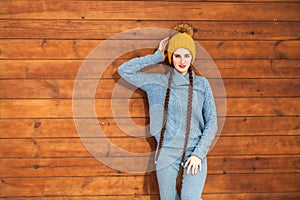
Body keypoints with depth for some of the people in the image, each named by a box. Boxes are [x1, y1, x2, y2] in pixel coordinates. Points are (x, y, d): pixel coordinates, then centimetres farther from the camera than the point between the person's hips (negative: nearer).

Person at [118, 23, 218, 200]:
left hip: (194, 155, -1)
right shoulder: (158, 82, 4)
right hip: (167, 154, 1)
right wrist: (157, 56, 0)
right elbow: (124, 70, -2)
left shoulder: (201, 83, 4)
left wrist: (199, 154, -7)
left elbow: (211, 122, 3)